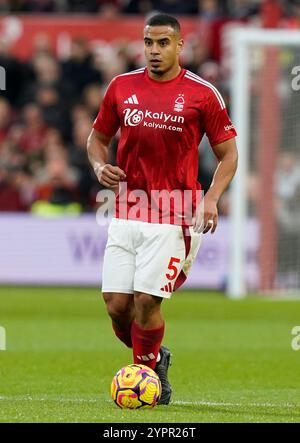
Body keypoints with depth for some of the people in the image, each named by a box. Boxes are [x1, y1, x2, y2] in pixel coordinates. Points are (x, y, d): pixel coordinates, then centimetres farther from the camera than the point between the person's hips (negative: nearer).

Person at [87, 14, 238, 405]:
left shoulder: (202, 94, -3)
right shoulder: (122, 86, 7)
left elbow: (228, 154, 3)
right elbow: (98, 137, 20)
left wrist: (211, 198, -12)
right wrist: (100, 166, -2)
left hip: (172, 219, -4)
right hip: (126, 214, 4)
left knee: (146, 302, -11)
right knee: (116, 305, 0)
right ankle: (155, 358, 27)